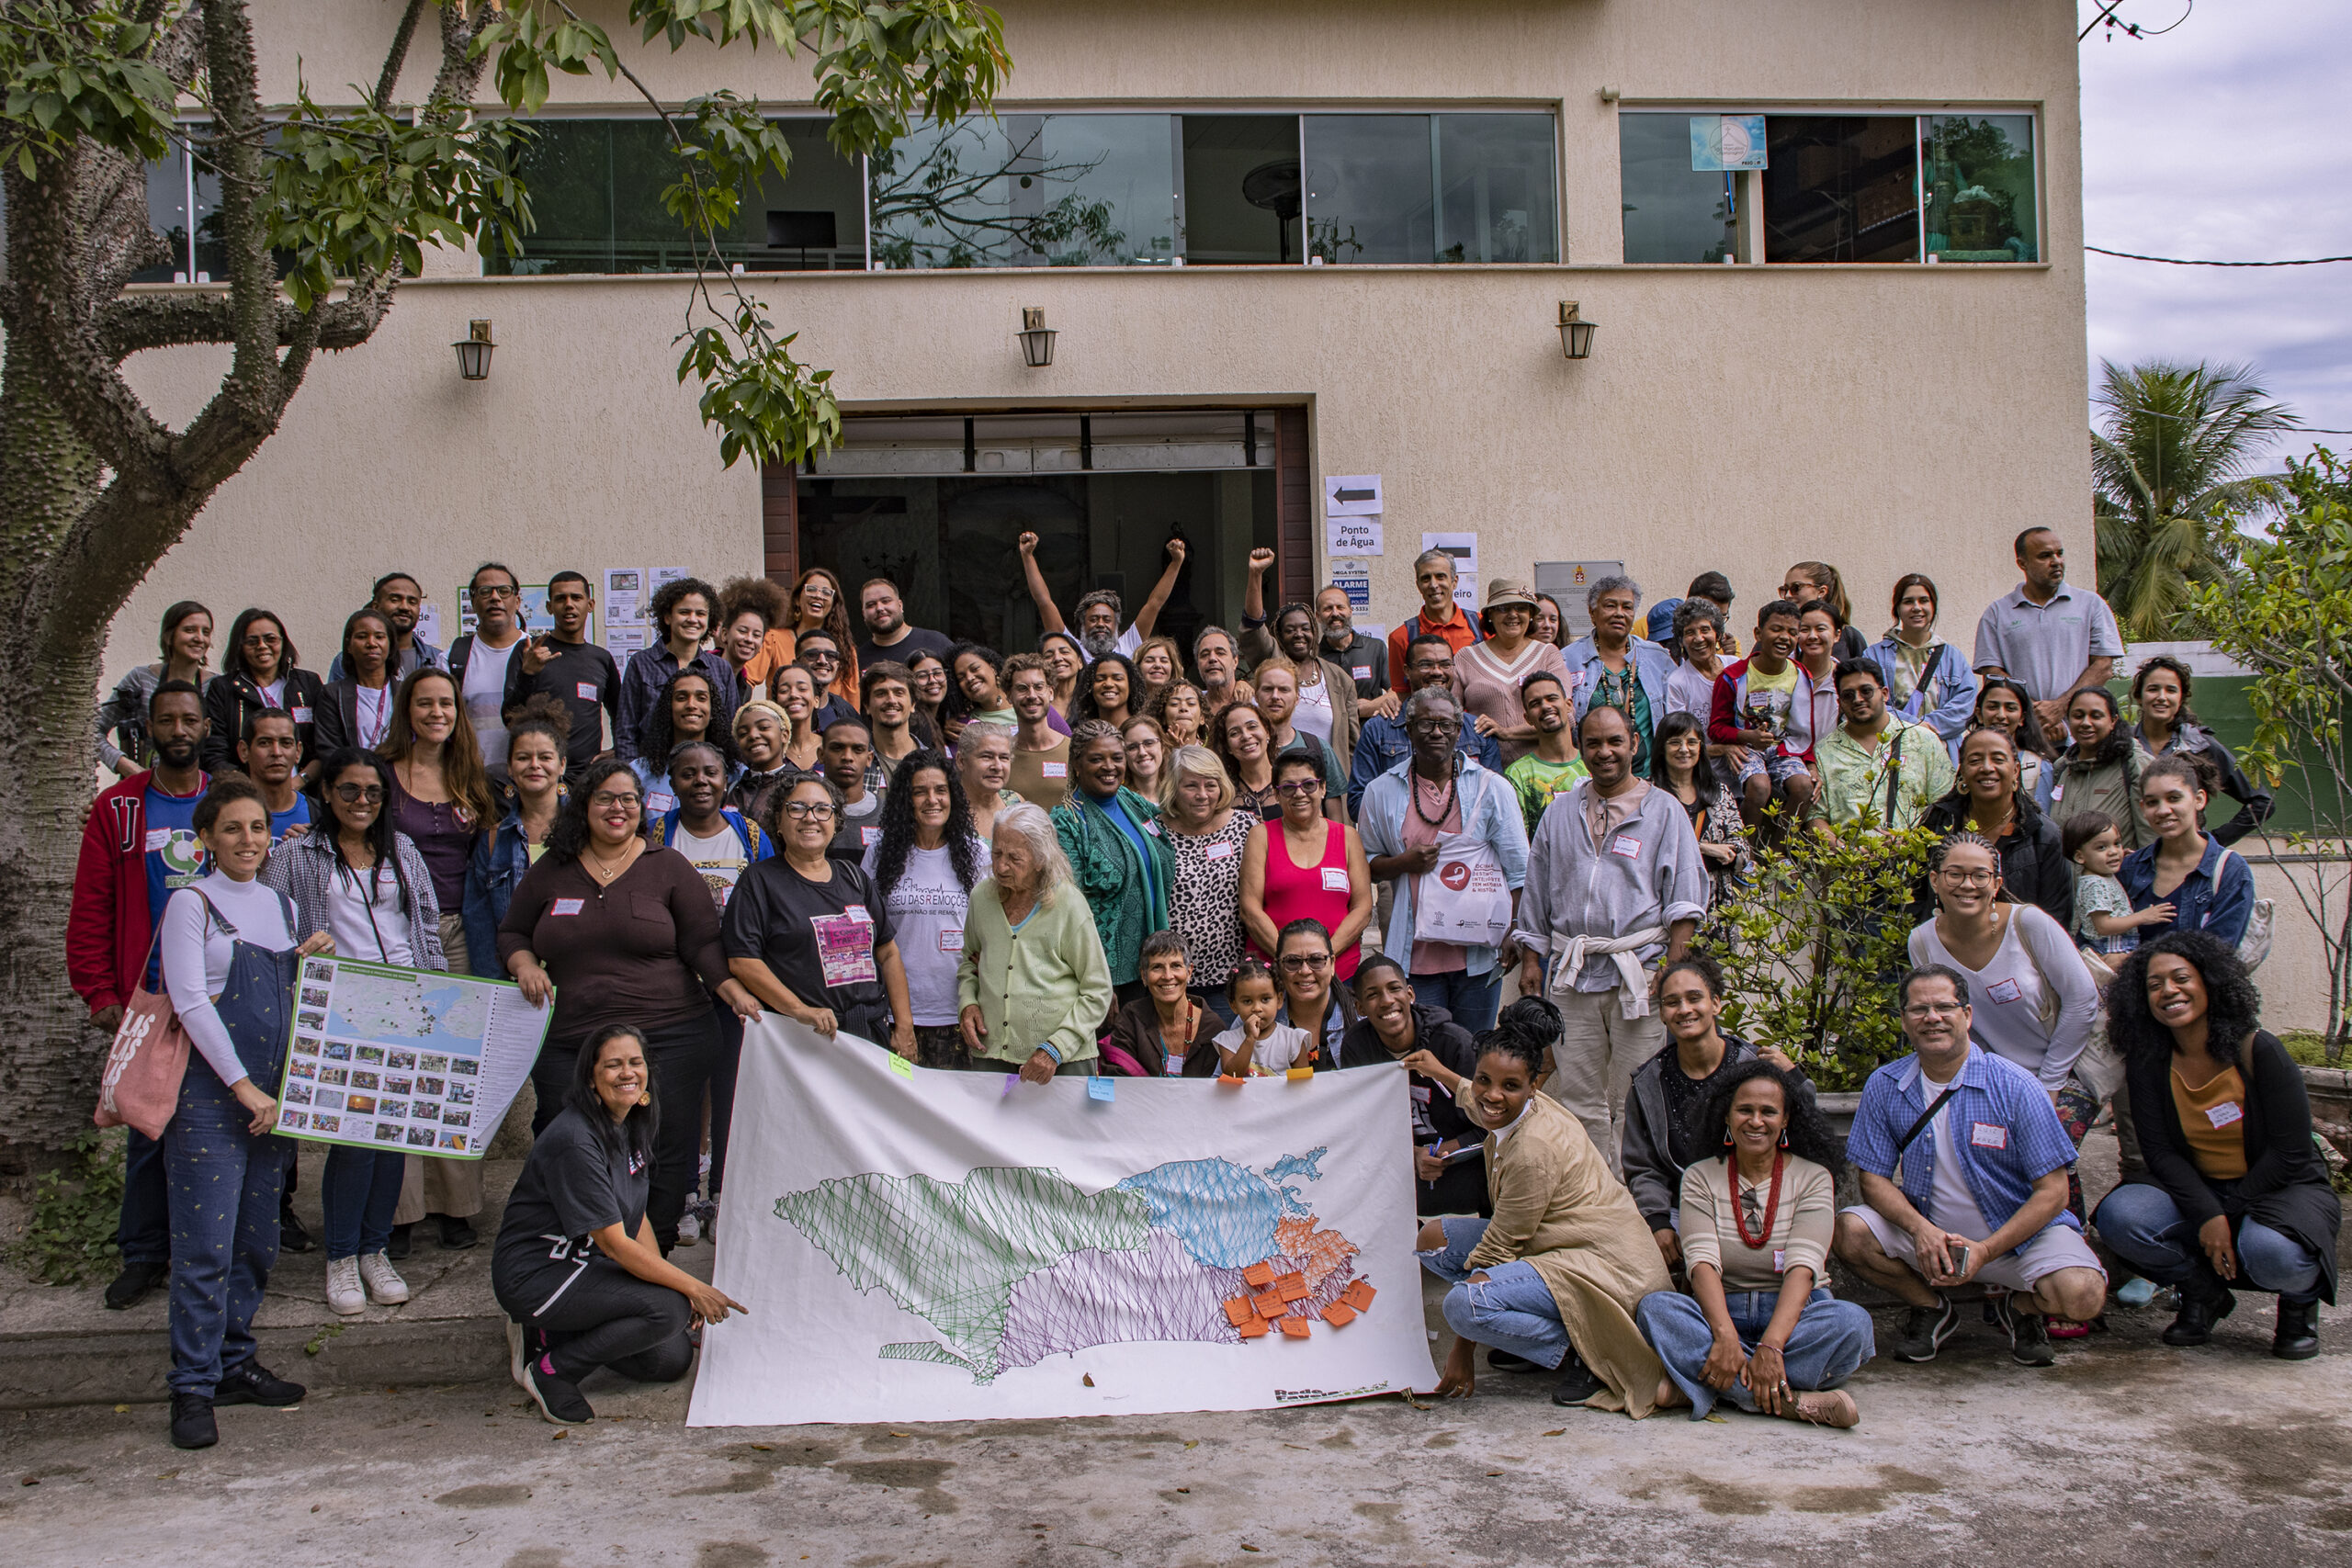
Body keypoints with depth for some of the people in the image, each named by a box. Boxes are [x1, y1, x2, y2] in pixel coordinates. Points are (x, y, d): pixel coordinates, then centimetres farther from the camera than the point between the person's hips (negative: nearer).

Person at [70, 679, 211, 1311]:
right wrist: (100, 994, -3)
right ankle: (144, 1255, 17)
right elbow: (90, 909, 4)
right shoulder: (117, 808, 4)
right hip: (147, 997, 0)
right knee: (148, 1127, 5)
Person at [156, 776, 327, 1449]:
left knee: (258, 1240, 9)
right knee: (206, 1243, -7)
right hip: (210, 1091, -6)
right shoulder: (192, 904, -3)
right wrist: (242, 1085, -15)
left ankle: (235, 1363, 20)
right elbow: (191, 1002, -10)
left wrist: (305, 963, 3)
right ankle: (192, 1387, -2)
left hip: (271, 1093, 6)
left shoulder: (281, 906, 16)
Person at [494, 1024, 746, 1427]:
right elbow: (615, 1243, -24)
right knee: (668, 1309, -26)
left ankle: (547, 1332, 15)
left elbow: (638, 1218, 9)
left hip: (586, 1266, 9)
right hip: (534, 1275, -9)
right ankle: (550, 1371, -9)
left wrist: (673, 1283, -3)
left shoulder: (634, 1125, 4)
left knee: (673, 1360, 2)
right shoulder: (576, 1141, -25)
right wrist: (694, 1288, -20)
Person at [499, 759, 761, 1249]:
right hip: (568, 1042, 2)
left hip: (667, 1038, -2)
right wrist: (525, 965, 0)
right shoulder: (551, 872, 13)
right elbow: (512, 934, 21)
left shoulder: (668, 867, 7)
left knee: (666, 1150, -3)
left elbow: (703, 943, 4)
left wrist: (734, 991, -11)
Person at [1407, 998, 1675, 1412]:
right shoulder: (1515, 1114, 2)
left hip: (1605, 1269, -11)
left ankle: (1584, 1356, -11)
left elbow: (1498, 1247, -20)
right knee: (1434, 1237, 8)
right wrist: (1438, 1072, 48)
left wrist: (1463, 1348, -13)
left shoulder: (1535, 1150, -25)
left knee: (1464, 1305, -29)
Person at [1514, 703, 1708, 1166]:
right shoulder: (1561, 813, 15)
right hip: (1572, 973, 3)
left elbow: (1683, 900, 1)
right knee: (1576, 1093, 4)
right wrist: (1531, 959, 12)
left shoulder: (1664, 811, 4)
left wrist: (1674, 968, -9)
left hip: (1641, 971, -3)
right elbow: (1536, 891, 18)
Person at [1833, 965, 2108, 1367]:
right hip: (1927, 1233, 2)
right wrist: (1920, 1228, -23)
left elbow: (2052, 1192, -13)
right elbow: (1874, 1178, -2)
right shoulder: (1885, 1087, -5)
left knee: (2083, 1296, -30)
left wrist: (1985, 1251, -24)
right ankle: (1932, 1307, 4)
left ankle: (2021, 1307, 8)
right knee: (1849, 1233, -24)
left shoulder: (2015, 1088, -14)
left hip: (2017, 1231, -2)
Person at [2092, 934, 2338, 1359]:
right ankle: (2204, 1293, 4)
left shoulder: (2259, 1050, -16)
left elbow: (2290, 1153, -14)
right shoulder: (2147, 1063, -5)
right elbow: (2159, 1151, -8)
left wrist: (2229, 1213, -16)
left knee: (2271, 1252, -38)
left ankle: (2300, 1300, 2)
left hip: (2284, 1189, -4)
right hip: (2196, 1192, 4)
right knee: (2119, 1216, -26)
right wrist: (2207, 1215, -22)